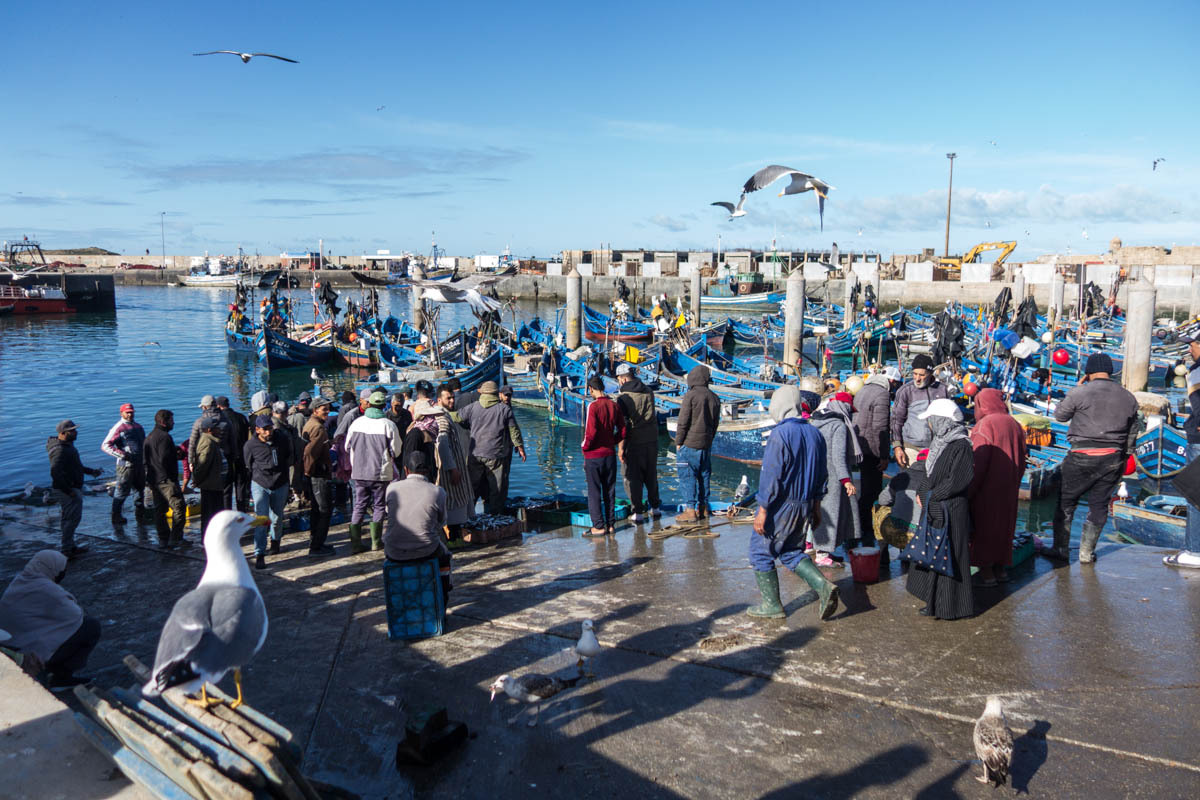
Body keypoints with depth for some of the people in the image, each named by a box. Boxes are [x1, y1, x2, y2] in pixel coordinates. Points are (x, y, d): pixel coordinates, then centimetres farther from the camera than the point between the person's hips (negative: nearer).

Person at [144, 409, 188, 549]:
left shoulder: (149, 437, 17)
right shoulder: (164, 436, -15)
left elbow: (146, 460, 21)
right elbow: (164, 460, -22)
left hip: (154, 479, 10)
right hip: (166, 480, -10)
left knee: (159, 510, 12)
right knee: (179, 507, -8)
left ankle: (163, 539, 16)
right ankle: (175, 538, -10)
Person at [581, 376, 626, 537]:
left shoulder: (593, 406, -16)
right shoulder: (615, 406, 2)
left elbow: (591, 432, -21)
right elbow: (622, 431, 4)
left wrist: (585, 447, -6)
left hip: (594, 456, -5)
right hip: (610, 454, 6)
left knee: (594, 492, 3)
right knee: (609, 491, 13)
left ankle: (598, 526, 4)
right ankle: (610, 524, 19)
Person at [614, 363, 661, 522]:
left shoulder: (623, 398, -14)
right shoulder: (649, 392, 3)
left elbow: (623, 425, -18)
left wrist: (620, 448, -15)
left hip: (634, 443, -5)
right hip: (652, 440, 5)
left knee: (633, 478, 5)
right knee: (651, 475, 19)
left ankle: (638, 512, 7)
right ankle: (655, 507, 27)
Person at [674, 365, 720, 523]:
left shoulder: (691, 395, -13)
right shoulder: (714, 398, 8)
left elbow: (683, 422, -13)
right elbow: (715, 423, 14)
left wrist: (678, 442, -4)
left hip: (689, 444, -7)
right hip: (706, 444, 7)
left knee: (687, 476, -2)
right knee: (703, 475, 14)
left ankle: (690, 510, -2)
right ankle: (703, 508, 21)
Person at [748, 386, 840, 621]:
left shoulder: (780, 434, -18)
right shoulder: (815, 433, 7)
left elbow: (772, 476, -20)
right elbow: (821, 474, 13)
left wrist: (762, 510, -15)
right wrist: (816, 503, 22)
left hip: (781, 505, -8)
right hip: (804, 505, 8)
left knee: (761, 551, 8)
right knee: (791, 551, 20)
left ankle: (771, 604, 12)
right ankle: (822, 585, 2)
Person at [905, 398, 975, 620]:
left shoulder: (960, 446, -16)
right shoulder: (940, 442, 11)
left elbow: (957, 481, -21)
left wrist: (929, 496, -14)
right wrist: (923, 493, 4)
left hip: (950, 512, -9)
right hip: (934, 510, 9)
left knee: (948, 556, -1)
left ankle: (951, 607, 9)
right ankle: (936, 603, 24)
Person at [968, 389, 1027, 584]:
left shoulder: (985, 425, -17)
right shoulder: (1014, 424, 8)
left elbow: (978, 463, -21)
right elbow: (1021, 460, 13)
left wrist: (968, 492, -18)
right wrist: (1014, 484, 22)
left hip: (988, 488, -8)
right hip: (1008, 488, 8)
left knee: (983, 526, 2)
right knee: (1003, 523, 17)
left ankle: (986, 572, 6)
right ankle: (1001, 569, 25)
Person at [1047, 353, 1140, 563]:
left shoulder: (1080, 392, -10)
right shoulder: (1128, 398, 8)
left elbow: (1059, 415, 5)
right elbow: (1131, 434, 15)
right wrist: (1123, 461, 23)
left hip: (1082, 456, -4)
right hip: (1113, 458, 5)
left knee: (1065, 502, 8)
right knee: (1099, 506, 12)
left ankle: (1060, 549, 13)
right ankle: (1087, 553, 16)